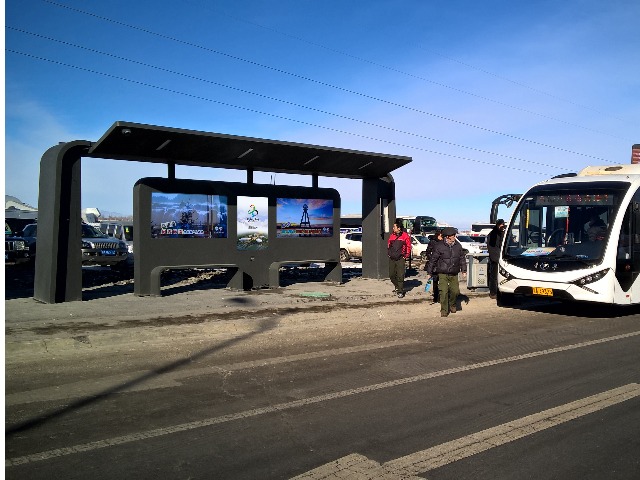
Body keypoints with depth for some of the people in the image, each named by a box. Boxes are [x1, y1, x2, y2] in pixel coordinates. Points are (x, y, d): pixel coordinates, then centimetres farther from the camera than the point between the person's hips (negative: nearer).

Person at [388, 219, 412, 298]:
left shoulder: (405, 236, -4)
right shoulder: (392, 235, 9)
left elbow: (408, 246, 0)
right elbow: (388, 245, 19)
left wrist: (406, 256, -3)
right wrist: (388, 253, 11)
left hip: (400, 259, -5)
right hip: (391, 259, 5)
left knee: (400, 275, -8)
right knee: (391, 275, 8)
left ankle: (400, 292, 0)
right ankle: (397, 286, 32)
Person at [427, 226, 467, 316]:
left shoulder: (458, 246, 4)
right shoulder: (439, 246, -10)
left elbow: (462, 258, 15)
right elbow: (433, 259, -4)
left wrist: (464, 270, 13)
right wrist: (430, 271, -1)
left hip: (454, 274, 4)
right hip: (443, 273, -4)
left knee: (455, 291, 1)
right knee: (444, 292, -9)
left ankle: (452, 305, 30)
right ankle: (444, 310, 5)